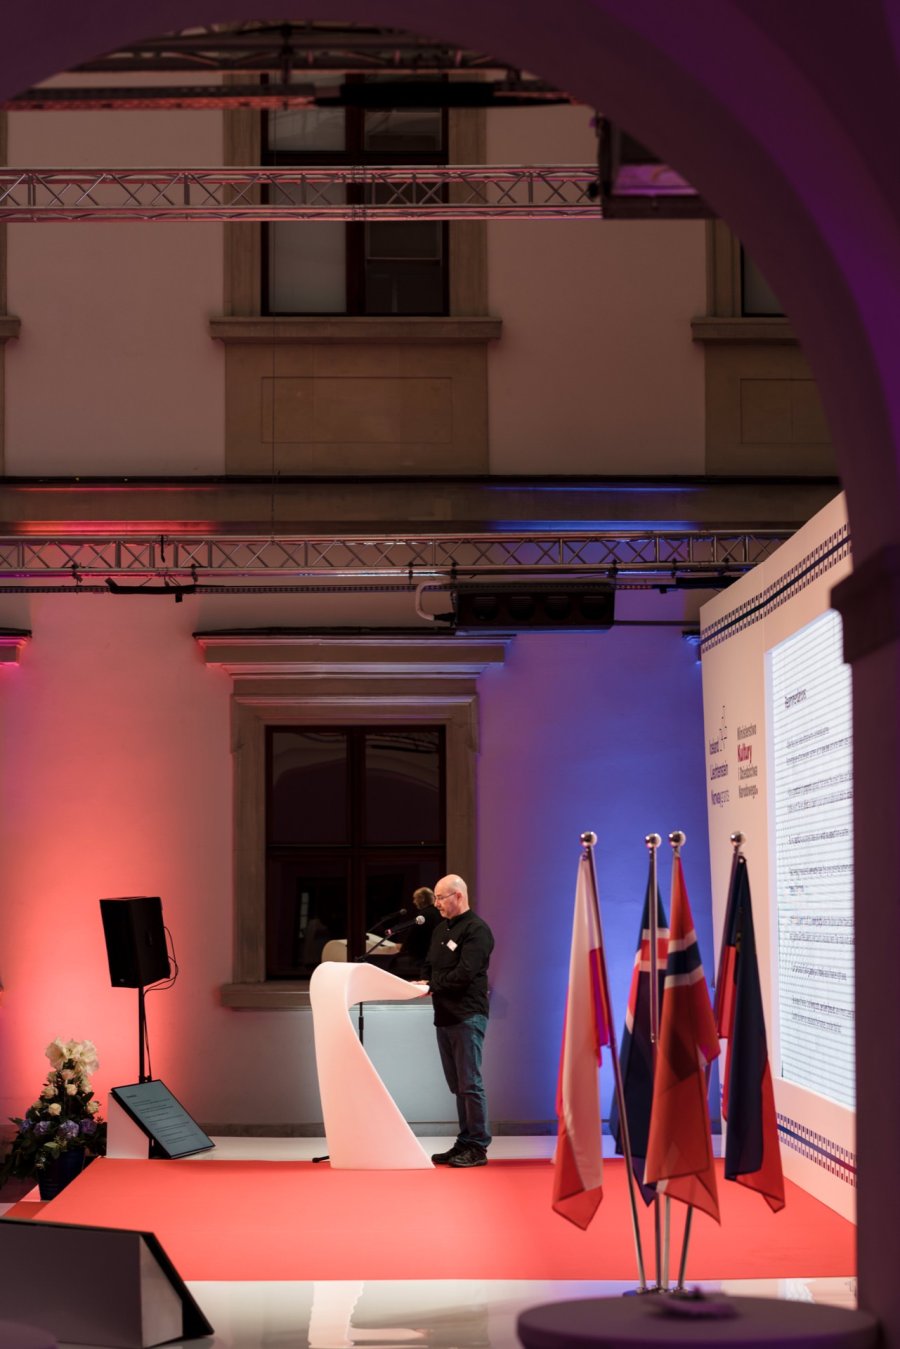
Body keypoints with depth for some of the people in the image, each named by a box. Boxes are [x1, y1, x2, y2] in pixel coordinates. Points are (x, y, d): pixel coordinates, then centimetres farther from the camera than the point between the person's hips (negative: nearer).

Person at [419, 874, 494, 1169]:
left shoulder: (476, 930, -9)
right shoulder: (441, 930, 19)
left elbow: (463, 974, -18)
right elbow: (429, 966, 21)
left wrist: (432, 986, -10)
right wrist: (426, 985, 0)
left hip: (467, 1016, -8)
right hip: (444, 1017, 8)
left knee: (469, 1083, -7)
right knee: (457, 1085, 11)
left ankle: (478, 1147, -3)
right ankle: (464, 1143, 15)